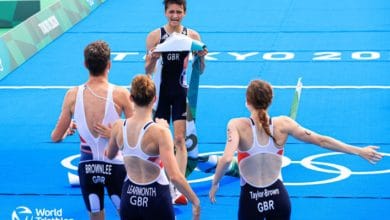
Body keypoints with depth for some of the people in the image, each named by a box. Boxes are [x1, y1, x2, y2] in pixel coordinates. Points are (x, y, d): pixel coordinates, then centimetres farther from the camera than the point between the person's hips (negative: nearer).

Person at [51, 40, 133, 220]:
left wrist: (69, 130, 22)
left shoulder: (72, 95, -7)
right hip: (115, 165, -2)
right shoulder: (120, 94, -14)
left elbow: (56, 137, 3)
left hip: (87, 166, 2)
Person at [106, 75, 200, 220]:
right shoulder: (160, 132, -22)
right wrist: (195, 202, -17)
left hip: (129, 197, 4)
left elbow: (109, 155, 16)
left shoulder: (118, 127, -6)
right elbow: (174, 176, -27)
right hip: (156, 198, -4)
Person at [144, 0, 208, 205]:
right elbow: (148, 71, -3)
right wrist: (152, 59, -24)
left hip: (181, 92, 0)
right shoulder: (155, 36, -5)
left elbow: (199, 71, 3)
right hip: (160, 92, 0)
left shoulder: (192, 36, -2)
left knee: (180, 139, -5)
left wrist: (201, 58, -18)